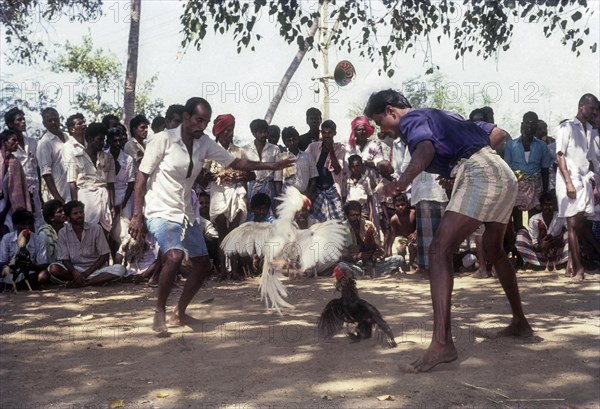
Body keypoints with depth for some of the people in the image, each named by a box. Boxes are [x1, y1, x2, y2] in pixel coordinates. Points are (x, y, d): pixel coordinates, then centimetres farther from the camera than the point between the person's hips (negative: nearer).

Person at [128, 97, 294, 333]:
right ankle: (159, 312, -11)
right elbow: (142, 176, -11)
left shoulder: (204, 143, 3)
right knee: (174, 256, -30)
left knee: (203, 264, 7)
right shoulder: (164, 139, -13)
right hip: (161, 212, -7)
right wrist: (137, 215, -17)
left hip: (185, 214, 7)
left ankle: (180, 312, 24)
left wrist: (271, 166, -2)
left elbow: (235, 162, 8)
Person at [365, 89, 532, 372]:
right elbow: (498, 133, 28)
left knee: (439, 250, -16)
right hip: (504, 173, 10)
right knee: (494, 251, 26)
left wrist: (402, 181, -42)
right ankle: (520, 322, 39)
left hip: (479, 177, -10)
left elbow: (426, 148, -24)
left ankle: (442, 343, -28)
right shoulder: (440, 116, 29)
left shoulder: (412, 119, 2)